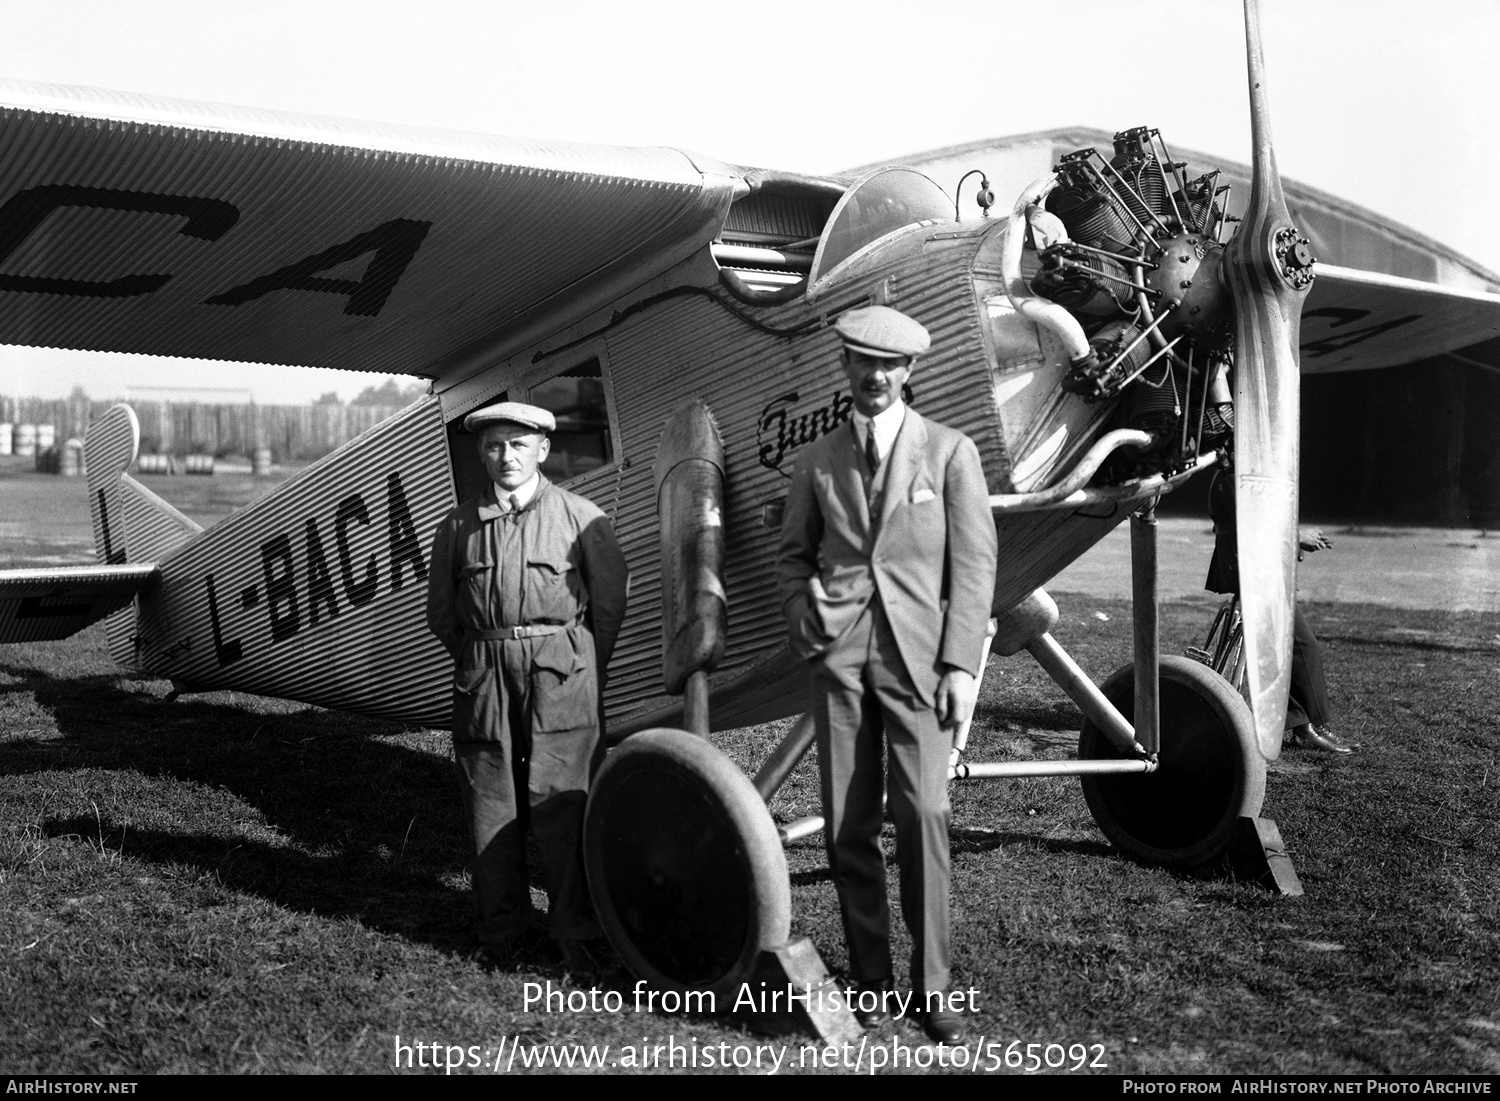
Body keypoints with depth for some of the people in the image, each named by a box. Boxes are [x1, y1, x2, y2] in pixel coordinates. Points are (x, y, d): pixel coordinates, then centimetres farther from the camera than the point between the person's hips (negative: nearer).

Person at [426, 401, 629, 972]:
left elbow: (609, 601, 7)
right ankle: (504, 927, 18)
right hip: (483, 672, 3)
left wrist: (583, 668, 9)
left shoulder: (580, 516, 2)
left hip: (561, 666, -3)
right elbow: (441, 610, 18)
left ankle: (576, 930, 5)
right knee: (491, 801, 6)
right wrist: (477, 659, 14)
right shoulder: (459, 524, 9)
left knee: (559, 797, -5)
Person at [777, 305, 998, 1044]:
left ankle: (931, 984, 3)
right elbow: (793, 554, 21)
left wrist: (960, 664, -6)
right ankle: (869, 976, 15)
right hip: (838, 651, 2)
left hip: (917, 651, -2)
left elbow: (974, 564, 2)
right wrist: (803, 618, 2)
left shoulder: (950, 452, 6)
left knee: (922, 813, -11)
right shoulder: (817, 460, 14)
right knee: (847, 825, 2)